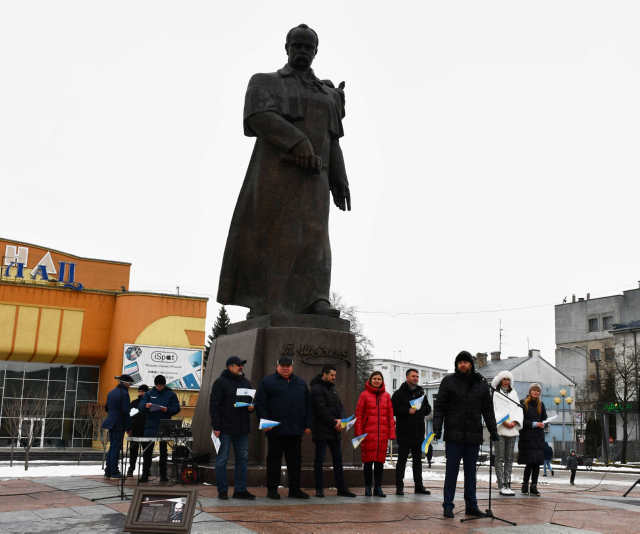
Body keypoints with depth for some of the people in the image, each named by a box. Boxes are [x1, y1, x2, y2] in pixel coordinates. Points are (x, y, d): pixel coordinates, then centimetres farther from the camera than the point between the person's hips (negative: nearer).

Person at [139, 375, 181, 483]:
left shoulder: (170, 394, 2)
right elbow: (141, 405, 4)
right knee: (147, 449, 0)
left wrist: (167, 409, -19)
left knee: (163, 450, 6)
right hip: (150, 425, 2)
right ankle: (145, 475, 6)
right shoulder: (149, 393, 9)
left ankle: (163, 475, 13)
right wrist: (146, 405, -18)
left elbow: (177, 408, -2)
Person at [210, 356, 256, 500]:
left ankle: (240, 490, 14)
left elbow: (251, 400, 26)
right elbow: (214, 405, -8)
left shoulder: (246, 383, 16)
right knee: (222, 459, 0)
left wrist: (251, 407, 1)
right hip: (225, 429, -6)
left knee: (243, 458, 7)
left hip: (242, 429, 6)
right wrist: (216, 426, -14)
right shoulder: (220, 382, -3)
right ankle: (222, 490, 8)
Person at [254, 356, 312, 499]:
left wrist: (307, 425, 9)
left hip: (296, 430, 4)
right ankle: (272, 489, 11)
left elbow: (307, 405, 17)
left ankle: (295, 489, 15)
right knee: (274, 459, 3)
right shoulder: (267, 382, 3)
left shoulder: (301, 383, 17)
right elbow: (260, 403, -2)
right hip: (275, 430, -4)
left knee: (295, 460, 8)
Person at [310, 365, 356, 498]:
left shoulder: (332, 389, 17)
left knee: (338, 460, 9)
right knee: (319, 460, 0)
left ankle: (341, 488, 13)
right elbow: (321, 410, -17)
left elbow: (339, 406, 13)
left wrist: (340, 419, -7)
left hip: (335, 431, 8)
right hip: (321, 431, -8)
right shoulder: (317, 389, -9)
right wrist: (334, 423, -14)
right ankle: (319, 489, 6)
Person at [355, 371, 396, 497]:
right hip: (368, 433, -3)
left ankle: (378, 487, 14)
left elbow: (390, 415, 11)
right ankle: (367, 487, 11)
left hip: (382, 434, 3)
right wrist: (359, 433, -7)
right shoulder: (364, 395, 1)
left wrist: (391, 432, 3)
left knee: (380, 461, 5)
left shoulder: (386, 396, 11)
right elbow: (358, 415, -1)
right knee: (368, 461, 0)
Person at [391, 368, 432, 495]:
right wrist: (408, 411, -19)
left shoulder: (421, 393, 13)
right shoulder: (399, 393, -2)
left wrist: (420, 410, -6)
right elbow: (393, 409, -9)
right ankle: (399, 486, 4)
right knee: (402, 459, -1)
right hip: (404, 432, -5)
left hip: (418, 432, 5)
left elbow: (428, 409, 14)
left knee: (417, 459, 10)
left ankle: (419, 486, 17)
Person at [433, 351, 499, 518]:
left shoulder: (481, 383, 9)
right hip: (454, 435, -3)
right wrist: (437, 428, -11)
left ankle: (471, 505, 18)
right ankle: (448, 505, 7)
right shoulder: (448, 381, 0)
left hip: (474, 435, 3)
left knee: (471, 471, 11)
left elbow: (488, 409, 13)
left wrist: (493, 431, 7)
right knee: (452, 470, 1)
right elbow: (439, 407, -2)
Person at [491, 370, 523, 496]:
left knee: (509, 458, 5)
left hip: (512, 429, 5)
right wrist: (503, 422, -15)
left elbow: (518, 409, 11)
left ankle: (507, 484, 8)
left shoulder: (513, 393, 17)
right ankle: (501, 486, -6)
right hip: (499, 429, -5)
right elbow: (492, 410, -6)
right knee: (500, 458, -6)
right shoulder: (494, 393, 1)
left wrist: (514, 422, -5)